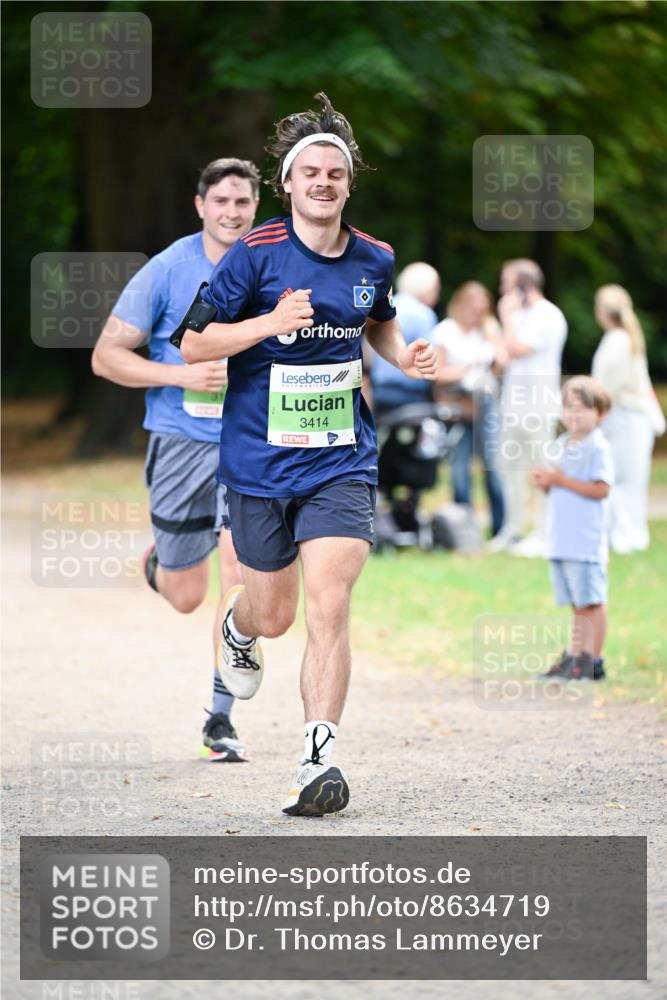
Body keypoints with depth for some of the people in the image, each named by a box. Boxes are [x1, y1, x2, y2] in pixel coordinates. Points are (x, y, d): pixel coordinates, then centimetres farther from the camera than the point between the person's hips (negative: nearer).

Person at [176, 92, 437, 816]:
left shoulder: (375, 260, 3)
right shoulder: (256, 255, -10)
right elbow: (192, 345, -9)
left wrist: (405, 356, 3)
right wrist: (270, 322, -23)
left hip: (342, 463, 1)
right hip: (260, 459, -1)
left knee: (326, 606, -15)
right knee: (273, 615, 12)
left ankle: (318, 760, -15)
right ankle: (239, 627, 51)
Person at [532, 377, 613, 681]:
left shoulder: (598, 447, -9)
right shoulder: (562, 445, 15)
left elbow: (600, 489, -18)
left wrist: (561, 480, -18)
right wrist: (544, 482, 0)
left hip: (586, 541, -8)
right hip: (561, 540, 8)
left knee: (592, 602, -4)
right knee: (577, 604, 13)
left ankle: (593, 660, -1)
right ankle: (575, 656, 17)